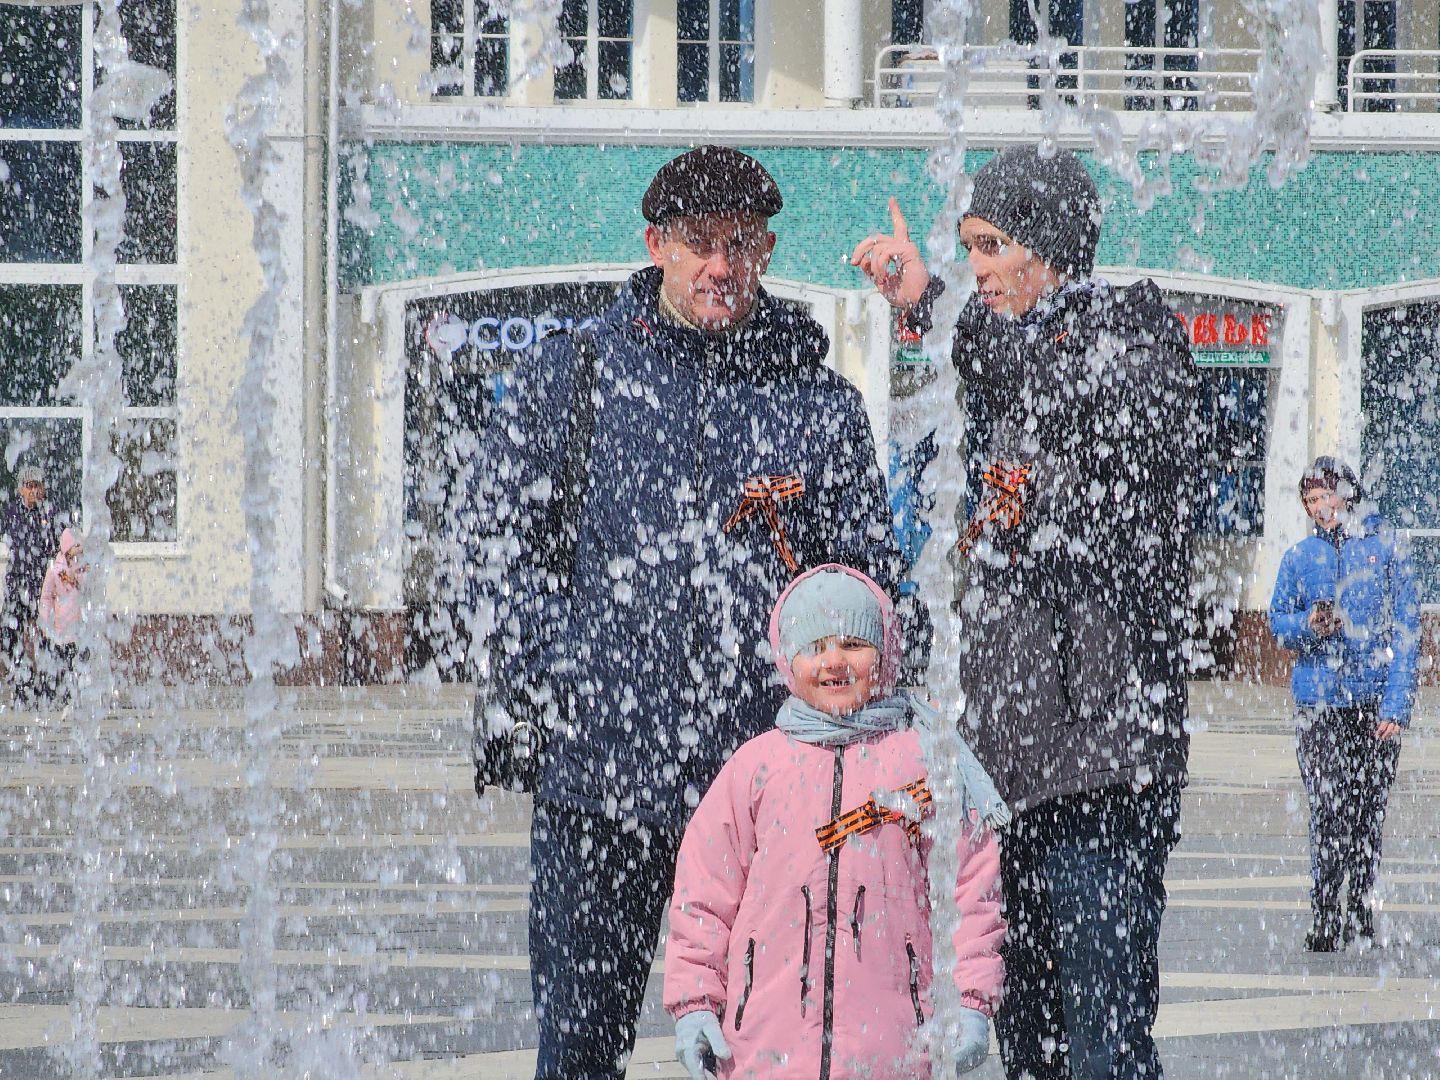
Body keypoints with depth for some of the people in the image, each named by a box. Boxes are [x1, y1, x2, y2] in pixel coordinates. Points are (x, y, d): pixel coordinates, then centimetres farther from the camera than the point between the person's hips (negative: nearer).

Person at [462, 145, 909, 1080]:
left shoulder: (820, 401, 10)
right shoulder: (566, 378, 8)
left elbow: (868, 577, 9)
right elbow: (498, 543, 6)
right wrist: (562, 677, -7)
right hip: (597, 766, -1)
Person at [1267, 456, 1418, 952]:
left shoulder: (1386, 547, 2)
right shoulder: (1300, 556, 9)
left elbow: (1405, 631, 0)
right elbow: (1278, 620, 13)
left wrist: (1396, 704, -7)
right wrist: (1308, 625, -11)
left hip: (1375, 701, -1)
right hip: (1318, 702, 1)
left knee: (1369, 811, 5)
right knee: (1327, 811, -7)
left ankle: (1361, 909, 18)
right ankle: (1326, 918, -4)